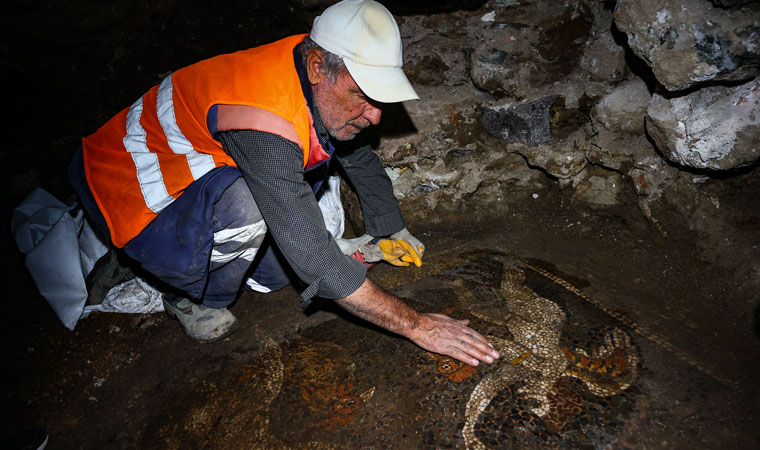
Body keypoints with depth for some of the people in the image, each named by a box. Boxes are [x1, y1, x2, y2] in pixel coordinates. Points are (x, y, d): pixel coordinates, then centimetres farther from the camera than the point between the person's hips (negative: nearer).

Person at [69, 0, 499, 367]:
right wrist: (416, 326, -31)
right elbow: (316, 262, -37)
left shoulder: (323, 76, -11)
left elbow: (361, 158, 8)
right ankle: (195, 300, -7)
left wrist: (391, 234, 13)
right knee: (244, 203, -35)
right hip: (137, 204, -7)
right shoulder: (266, 124, -37)